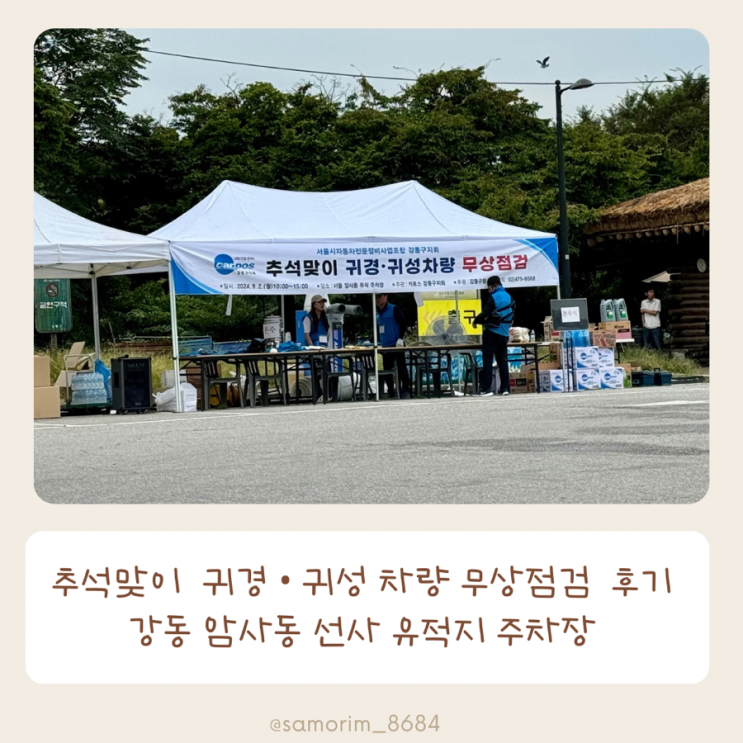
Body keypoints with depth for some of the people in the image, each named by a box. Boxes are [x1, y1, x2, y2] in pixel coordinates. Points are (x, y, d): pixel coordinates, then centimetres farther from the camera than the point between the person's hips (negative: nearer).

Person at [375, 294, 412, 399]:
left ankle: (405, 390, -2)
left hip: (397, 345, -7)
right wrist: (378, 342, 17)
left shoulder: (394, 309, -5)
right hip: (385, 346, 7)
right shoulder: (377, 313, 15)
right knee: (387, 370, 7)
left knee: (401, 369, -6)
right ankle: (391, 394, 12)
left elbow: (403, 323, -9)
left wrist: (400, 338, -18)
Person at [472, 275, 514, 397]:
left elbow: (485, 314, -15)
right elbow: (511, 315, 14)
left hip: (492, 333, -6)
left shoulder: (493, 298, -11)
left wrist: (476, 321, 1)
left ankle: (486, 389, -8)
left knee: (487, 361, -4)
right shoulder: (508, 297, 10)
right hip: (504, 334, 6)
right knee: (503, 361, 11)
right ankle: (505, 388, 9)